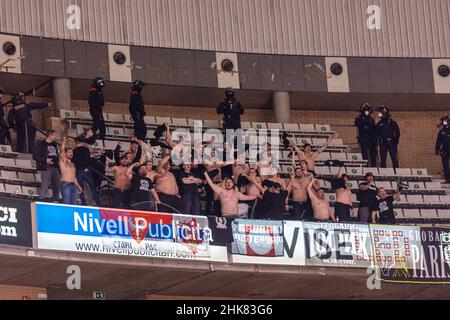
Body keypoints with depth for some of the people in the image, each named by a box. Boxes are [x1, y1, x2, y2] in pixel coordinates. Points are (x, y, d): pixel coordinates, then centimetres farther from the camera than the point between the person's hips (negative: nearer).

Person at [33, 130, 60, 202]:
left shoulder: (54, 145, 18)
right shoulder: (40, 144, -3)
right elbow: (35, 156, -9)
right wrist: (45, 160, -17)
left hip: (55, 168, 7)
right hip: (46, 168, -7)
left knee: (56, 187, 10)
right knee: (45, 186, -12)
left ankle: (56, 201, 19)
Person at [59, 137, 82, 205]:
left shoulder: (72, 164, 24)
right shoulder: (63, 161, 5)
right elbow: (62, 150, -10)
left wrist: (78, 186, 22)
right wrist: (64, 141, -12)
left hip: (73, 186, 7)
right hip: (66, 185, -7)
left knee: (74, 204, 0)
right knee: (66, 204, -13)